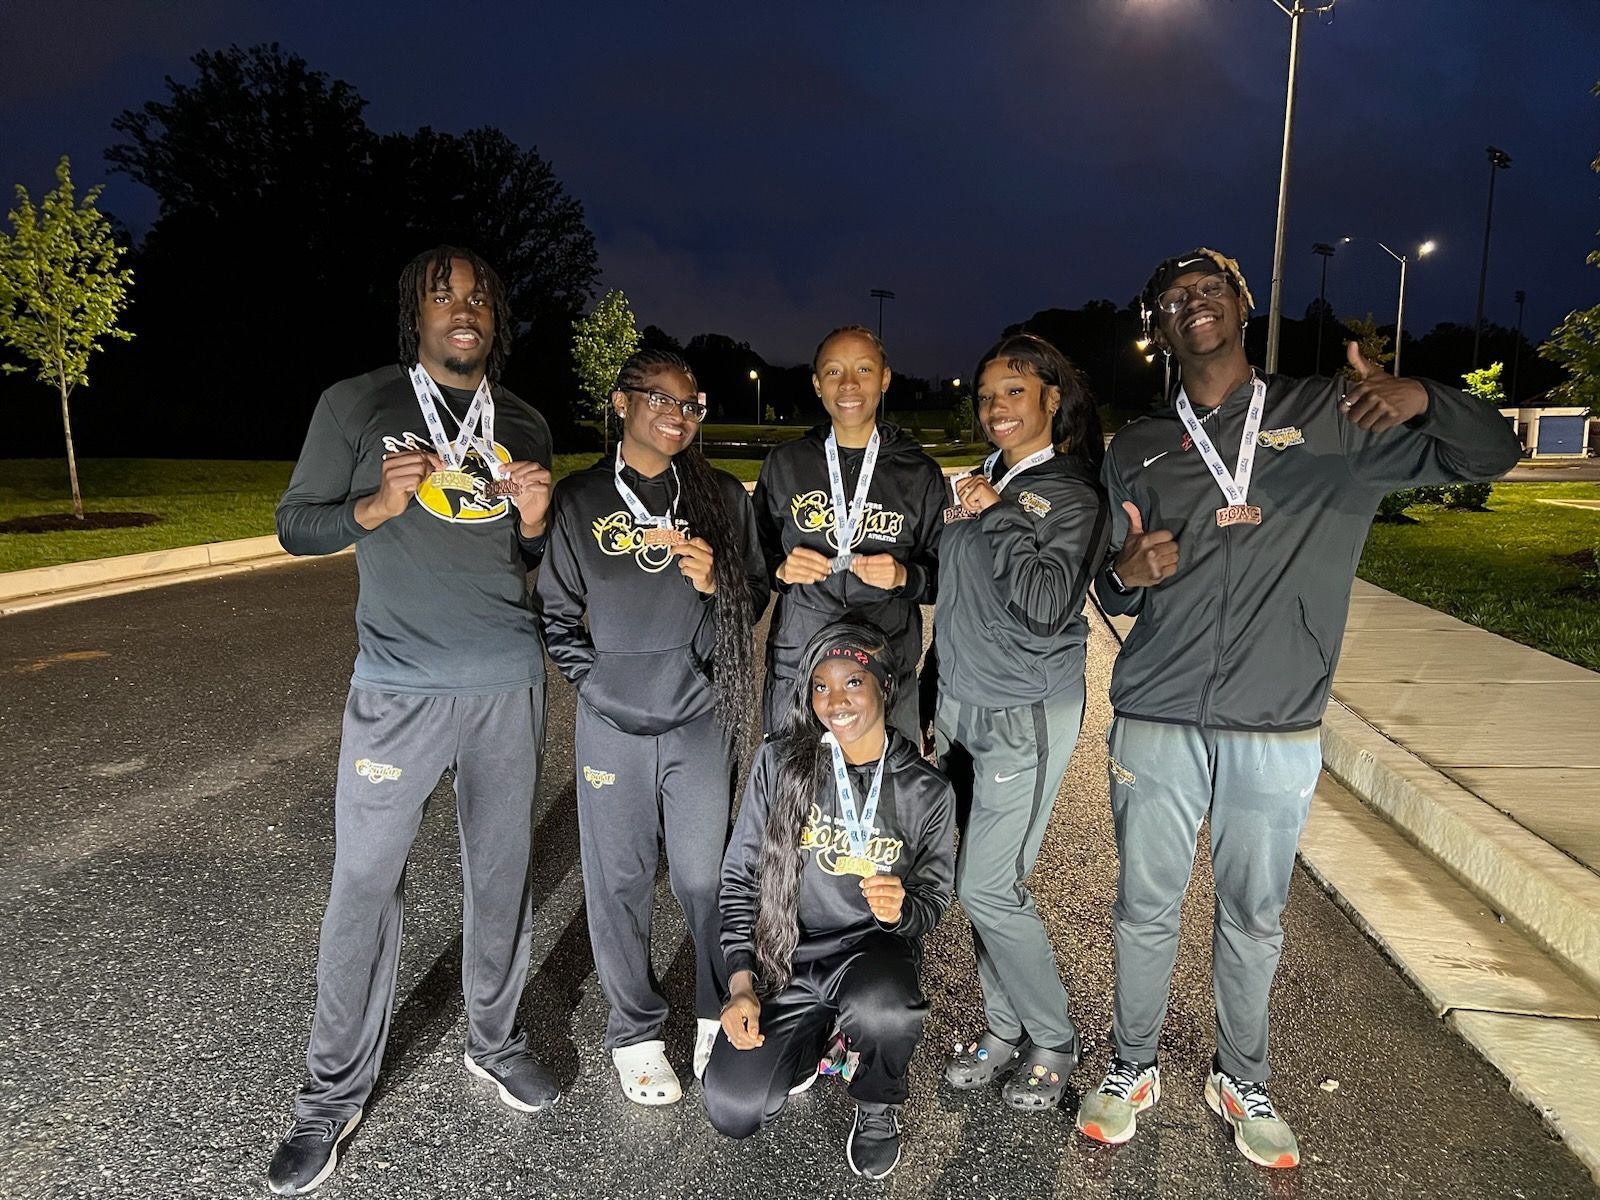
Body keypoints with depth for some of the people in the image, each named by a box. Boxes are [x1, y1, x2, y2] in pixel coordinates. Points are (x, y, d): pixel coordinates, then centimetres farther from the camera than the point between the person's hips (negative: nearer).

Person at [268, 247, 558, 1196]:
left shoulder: (526, 427, 11)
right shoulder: (357, 405, 1)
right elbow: (294, 526, 2)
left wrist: (535, 522, -7)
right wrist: (378, 505, -17)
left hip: (511, 684, 3)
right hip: (400, 688, -3)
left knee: (503, 875, 12)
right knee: (366, 886, 3)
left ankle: (495, 1040, 32)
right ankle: (337, 1092, 21)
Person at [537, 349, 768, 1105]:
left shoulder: (722, 496, 5)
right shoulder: (578, 500, 1)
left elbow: (755, 596, 9)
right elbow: (557, 610, 8)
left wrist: (715, 583, -11)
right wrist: (596, 679, -1)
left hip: (701, 717, 1)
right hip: (612, 721, 0)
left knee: (705, 876, 6)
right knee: (619, 881, 8)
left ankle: (720, 1021, 29)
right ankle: (635, 1036, 26)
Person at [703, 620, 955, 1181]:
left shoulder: (927, 792, -7)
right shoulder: (780, 762, -8)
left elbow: (932, 898, 3)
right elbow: (740, 877, -2)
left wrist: (901, 911, -22)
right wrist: (741, 983, -9)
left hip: (871, 947, -1)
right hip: (785, 954, 1)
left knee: (882, 1013, -37)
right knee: (731, 1108, -17)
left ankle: (877, 1105, 2)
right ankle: (808, 1043, 20)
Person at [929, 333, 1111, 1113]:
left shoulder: (1072, 497, -9)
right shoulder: (986, 481, 12)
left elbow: (1047, 605, -23)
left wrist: (994, 516, -19)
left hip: (1025, 717, -7)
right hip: (961, 706, 7)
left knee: (988, 886, -5)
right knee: (978, 879, 11)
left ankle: (1053, 1042, 18)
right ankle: (1006, 1028, 29)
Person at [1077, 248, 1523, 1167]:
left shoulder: (1331, 416, 3)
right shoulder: (1138, 450, 8)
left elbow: (1489, 453, 2)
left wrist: (1423, 398, -20)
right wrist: (1126, 573, -12)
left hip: (1278, 729, -1)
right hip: (1157, 719, 1)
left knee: (1254, 917, 13)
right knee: (1146, 908, 10)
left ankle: (1243, 1081, 34)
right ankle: (1133, 1068, 31)